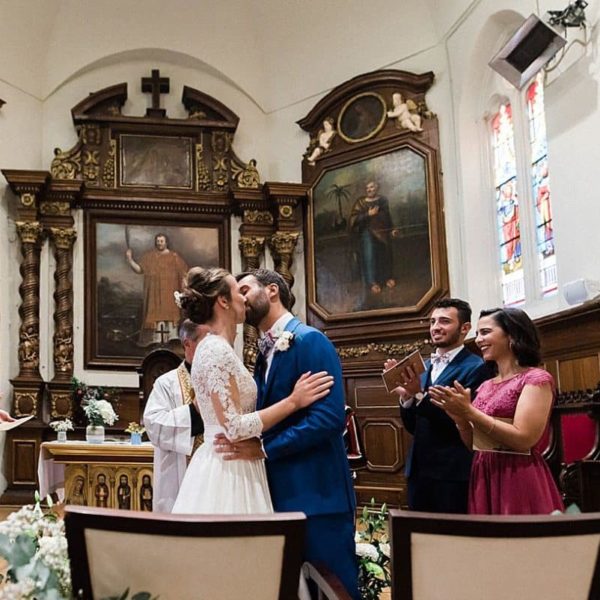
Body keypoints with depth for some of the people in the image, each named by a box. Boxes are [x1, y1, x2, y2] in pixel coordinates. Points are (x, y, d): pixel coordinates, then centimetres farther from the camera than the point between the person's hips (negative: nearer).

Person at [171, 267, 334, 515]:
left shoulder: (216, 348, 13)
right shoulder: (217, 351, -17)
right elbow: (234, 428, -21)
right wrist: (293, 401, -18)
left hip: (226, 465, 10)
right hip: (228, 470, -10)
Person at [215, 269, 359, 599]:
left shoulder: (310, 340, -10)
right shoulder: (265, 353, 16)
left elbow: (331, 417, -21)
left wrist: (264, 448, -22)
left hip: (316, 493, -8)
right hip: (281, 494, 8)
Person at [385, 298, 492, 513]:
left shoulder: (476, 368, -9)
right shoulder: (424, 366, 13)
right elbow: (413, 426, 11)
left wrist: (419, 394, -23)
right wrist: (406, 396, -7)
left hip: (453, 476, -7)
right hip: (419, 472, 7)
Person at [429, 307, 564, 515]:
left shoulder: (536, 378, -7)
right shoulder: (485, 386, 13)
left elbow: (523, 439, -18)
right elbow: (474, 444, 13)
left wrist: (469, 411, -16)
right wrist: (459, 417, -6)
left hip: (519, 481, -7)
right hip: (484, 479, 7)